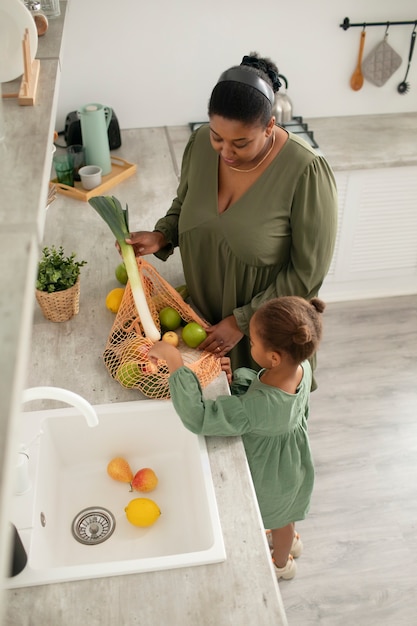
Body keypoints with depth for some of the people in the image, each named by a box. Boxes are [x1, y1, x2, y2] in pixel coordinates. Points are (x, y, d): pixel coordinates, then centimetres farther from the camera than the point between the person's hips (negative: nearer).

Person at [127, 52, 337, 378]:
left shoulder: (306, 172, -28)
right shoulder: (201, 142, -13)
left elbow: (307, 272, -22)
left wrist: (243, 321, -21)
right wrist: (161, 236, -13)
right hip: (204, 310, 4)